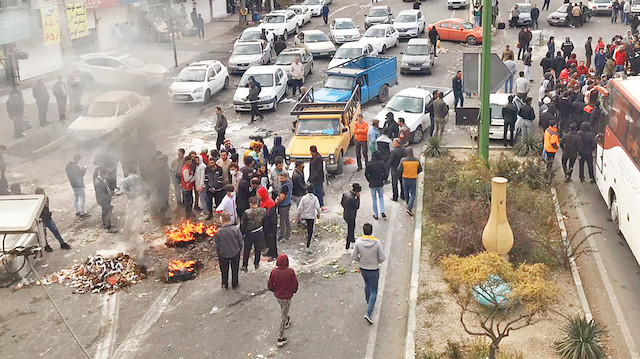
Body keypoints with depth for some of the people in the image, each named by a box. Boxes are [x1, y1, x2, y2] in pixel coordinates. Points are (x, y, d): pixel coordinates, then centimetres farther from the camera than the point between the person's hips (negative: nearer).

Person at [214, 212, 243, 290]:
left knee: (224, 271, 22)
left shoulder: (218, 231, -21)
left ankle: (225, 285, 38)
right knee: (235, 270, 22)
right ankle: (235, 284, 37)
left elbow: (216, 244, -8)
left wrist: (218, 252, 10)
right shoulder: (236, 229, -20)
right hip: (235, 253, 0)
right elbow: (240, 242, -8)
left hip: (223, 254, 0)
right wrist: (239, 250, 11)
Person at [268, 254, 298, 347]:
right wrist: (292, 291, 7)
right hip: (286, 296, -3)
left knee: (283, 309, 32)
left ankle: (286, 321, 58)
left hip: (277, 295, 3)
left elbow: (270, 285, -7)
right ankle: (280, 338, 10)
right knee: (284, 315, 6)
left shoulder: (274, 271, -16)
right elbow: (295, 285, -13)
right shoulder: (290, 272, -22)